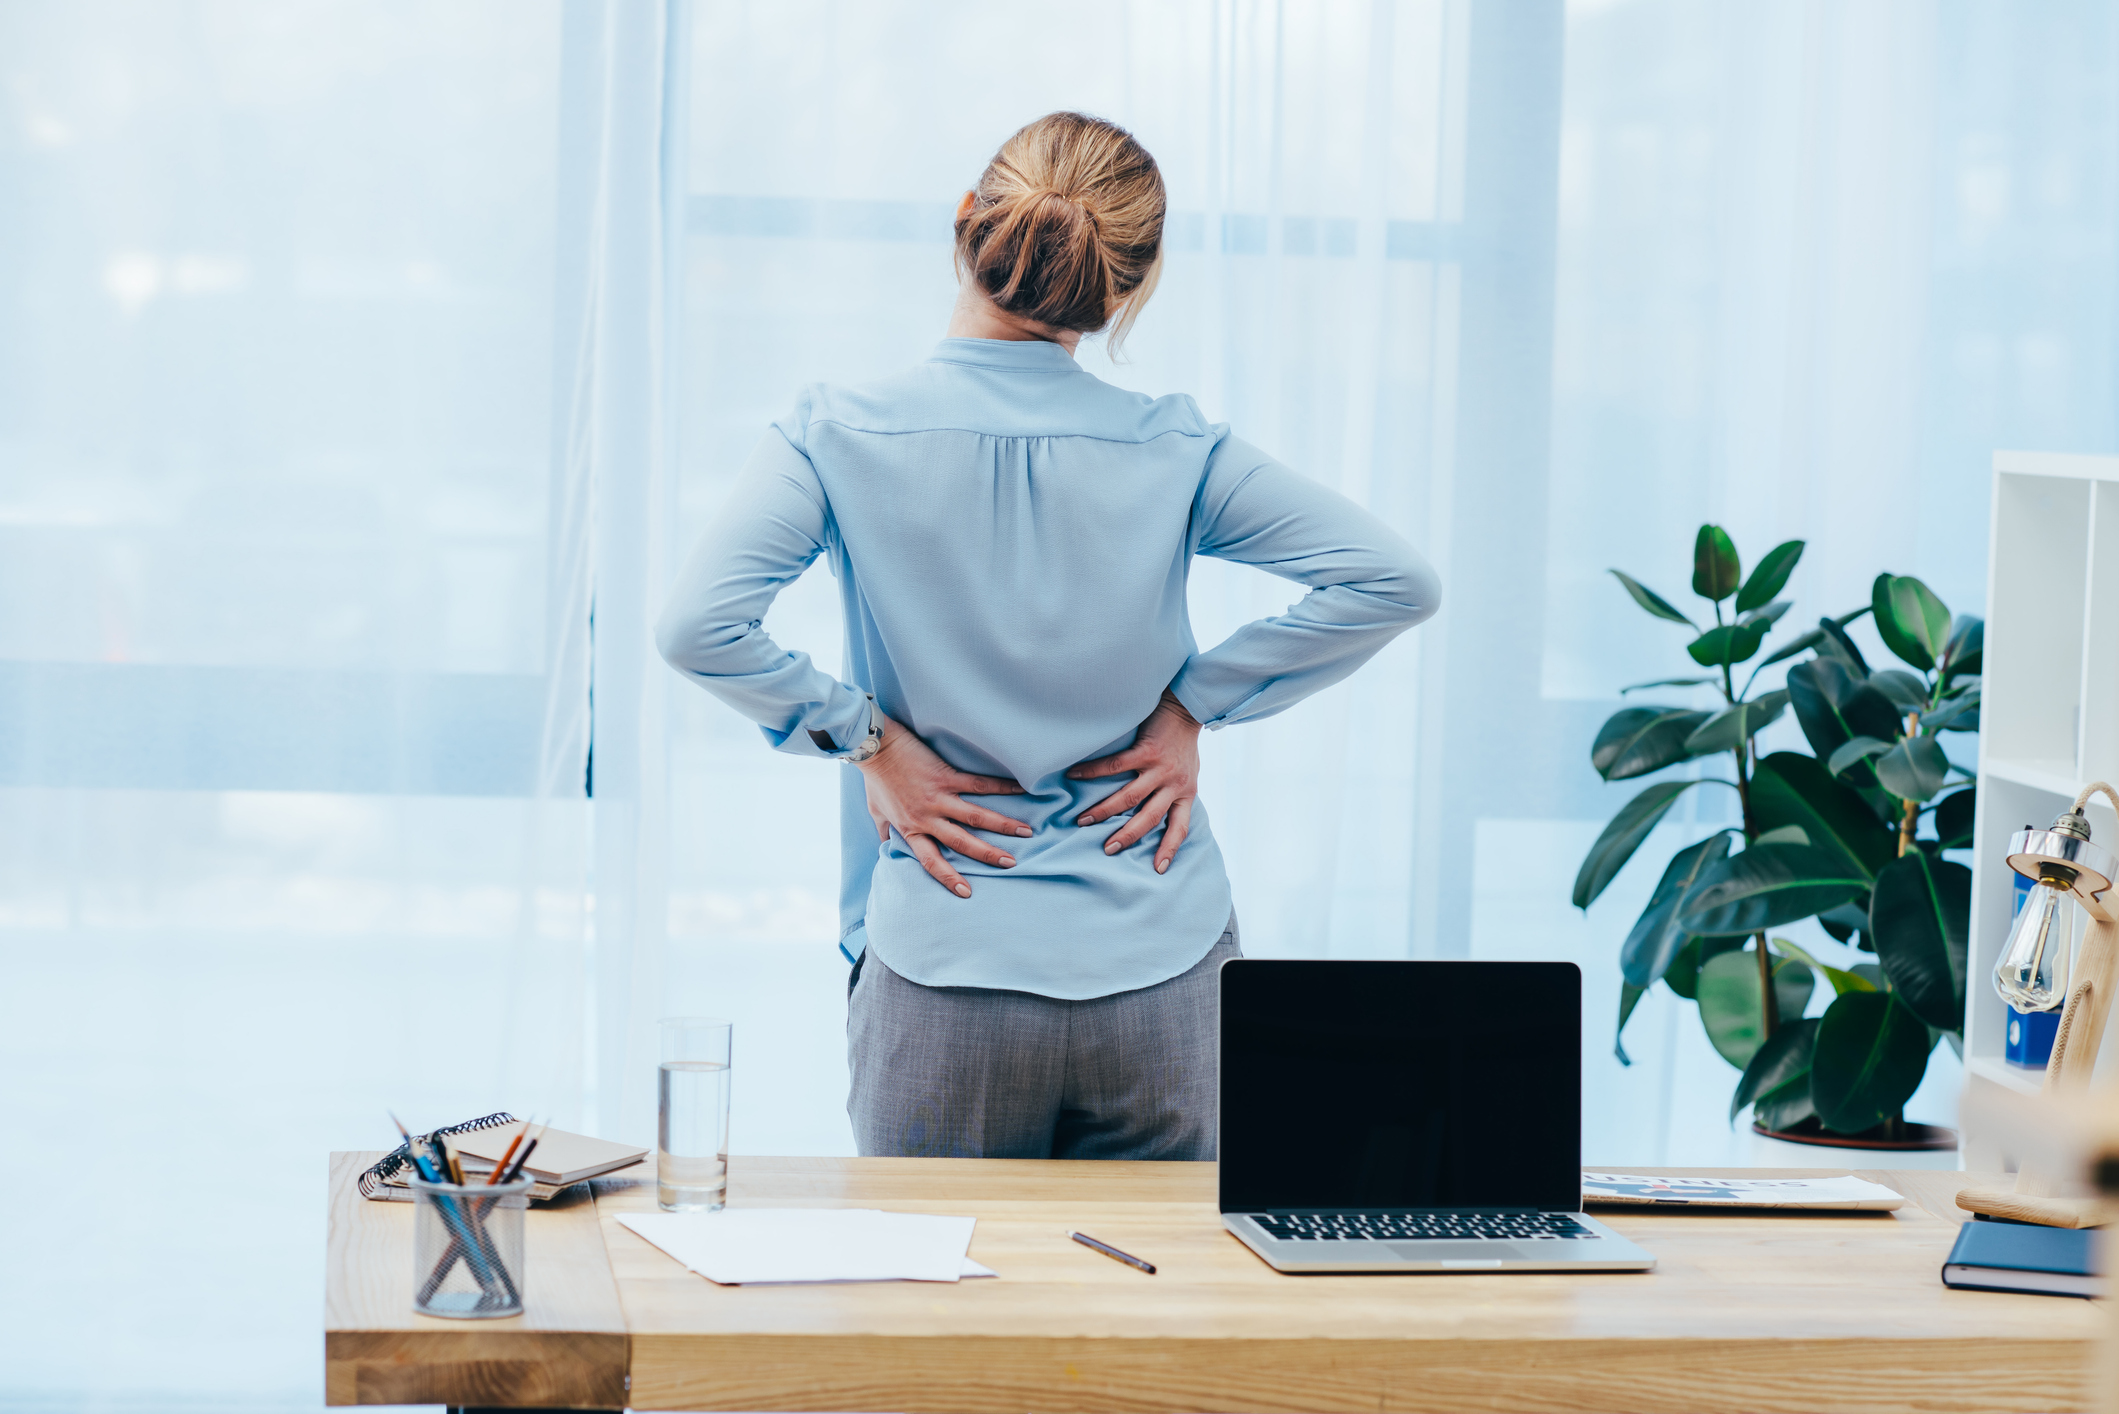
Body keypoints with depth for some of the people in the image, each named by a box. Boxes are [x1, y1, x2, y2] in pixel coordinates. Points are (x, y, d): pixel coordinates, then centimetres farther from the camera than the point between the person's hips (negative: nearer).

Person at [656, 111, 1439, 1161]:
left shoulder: (845, 439, -7)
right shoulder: (1172, 452, -3)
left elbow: (698, 624, -18)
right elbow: (1391, 581, -4)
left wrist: (863, 736, -6)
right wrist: (1190, 705, 0)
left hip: (943, 970, -1)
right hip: (1160, 976, 1)